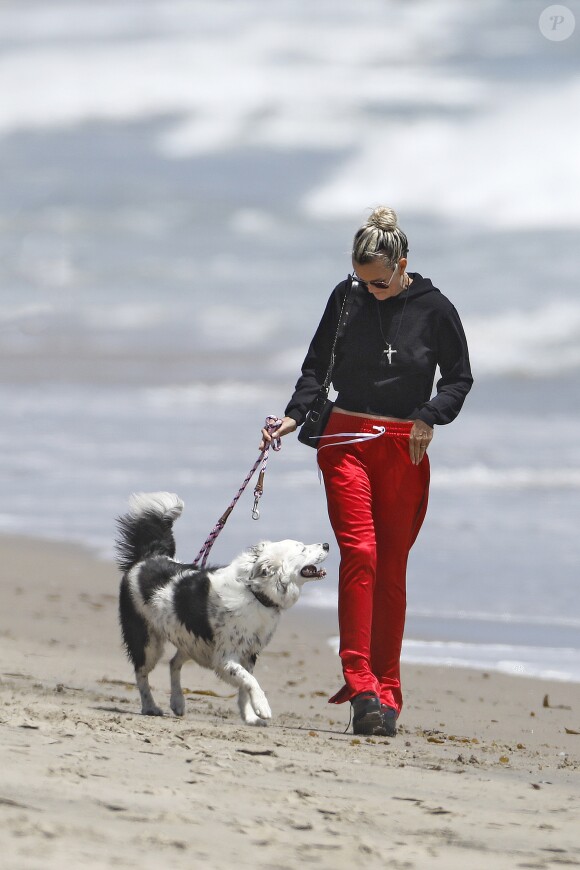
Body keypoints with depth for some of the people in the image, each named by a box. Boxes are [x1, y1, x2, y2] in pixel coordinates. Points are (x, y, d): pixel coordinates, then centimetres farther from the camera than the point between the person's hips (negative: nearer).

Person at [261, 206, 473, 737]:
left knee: (391, 568, 1)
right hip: (348, 439, 0)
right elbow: (318, 364, 10)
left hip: (405, 448, 0)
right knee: (360, 554, -14)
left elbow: (459, 378, 7)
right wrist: (295, 415, -5)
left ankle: (387, 691, 7)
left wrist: (430, 417, -10)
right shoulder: (347, 298, 2)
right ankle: (360, 684, -18)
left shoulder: (434, 309, -2)